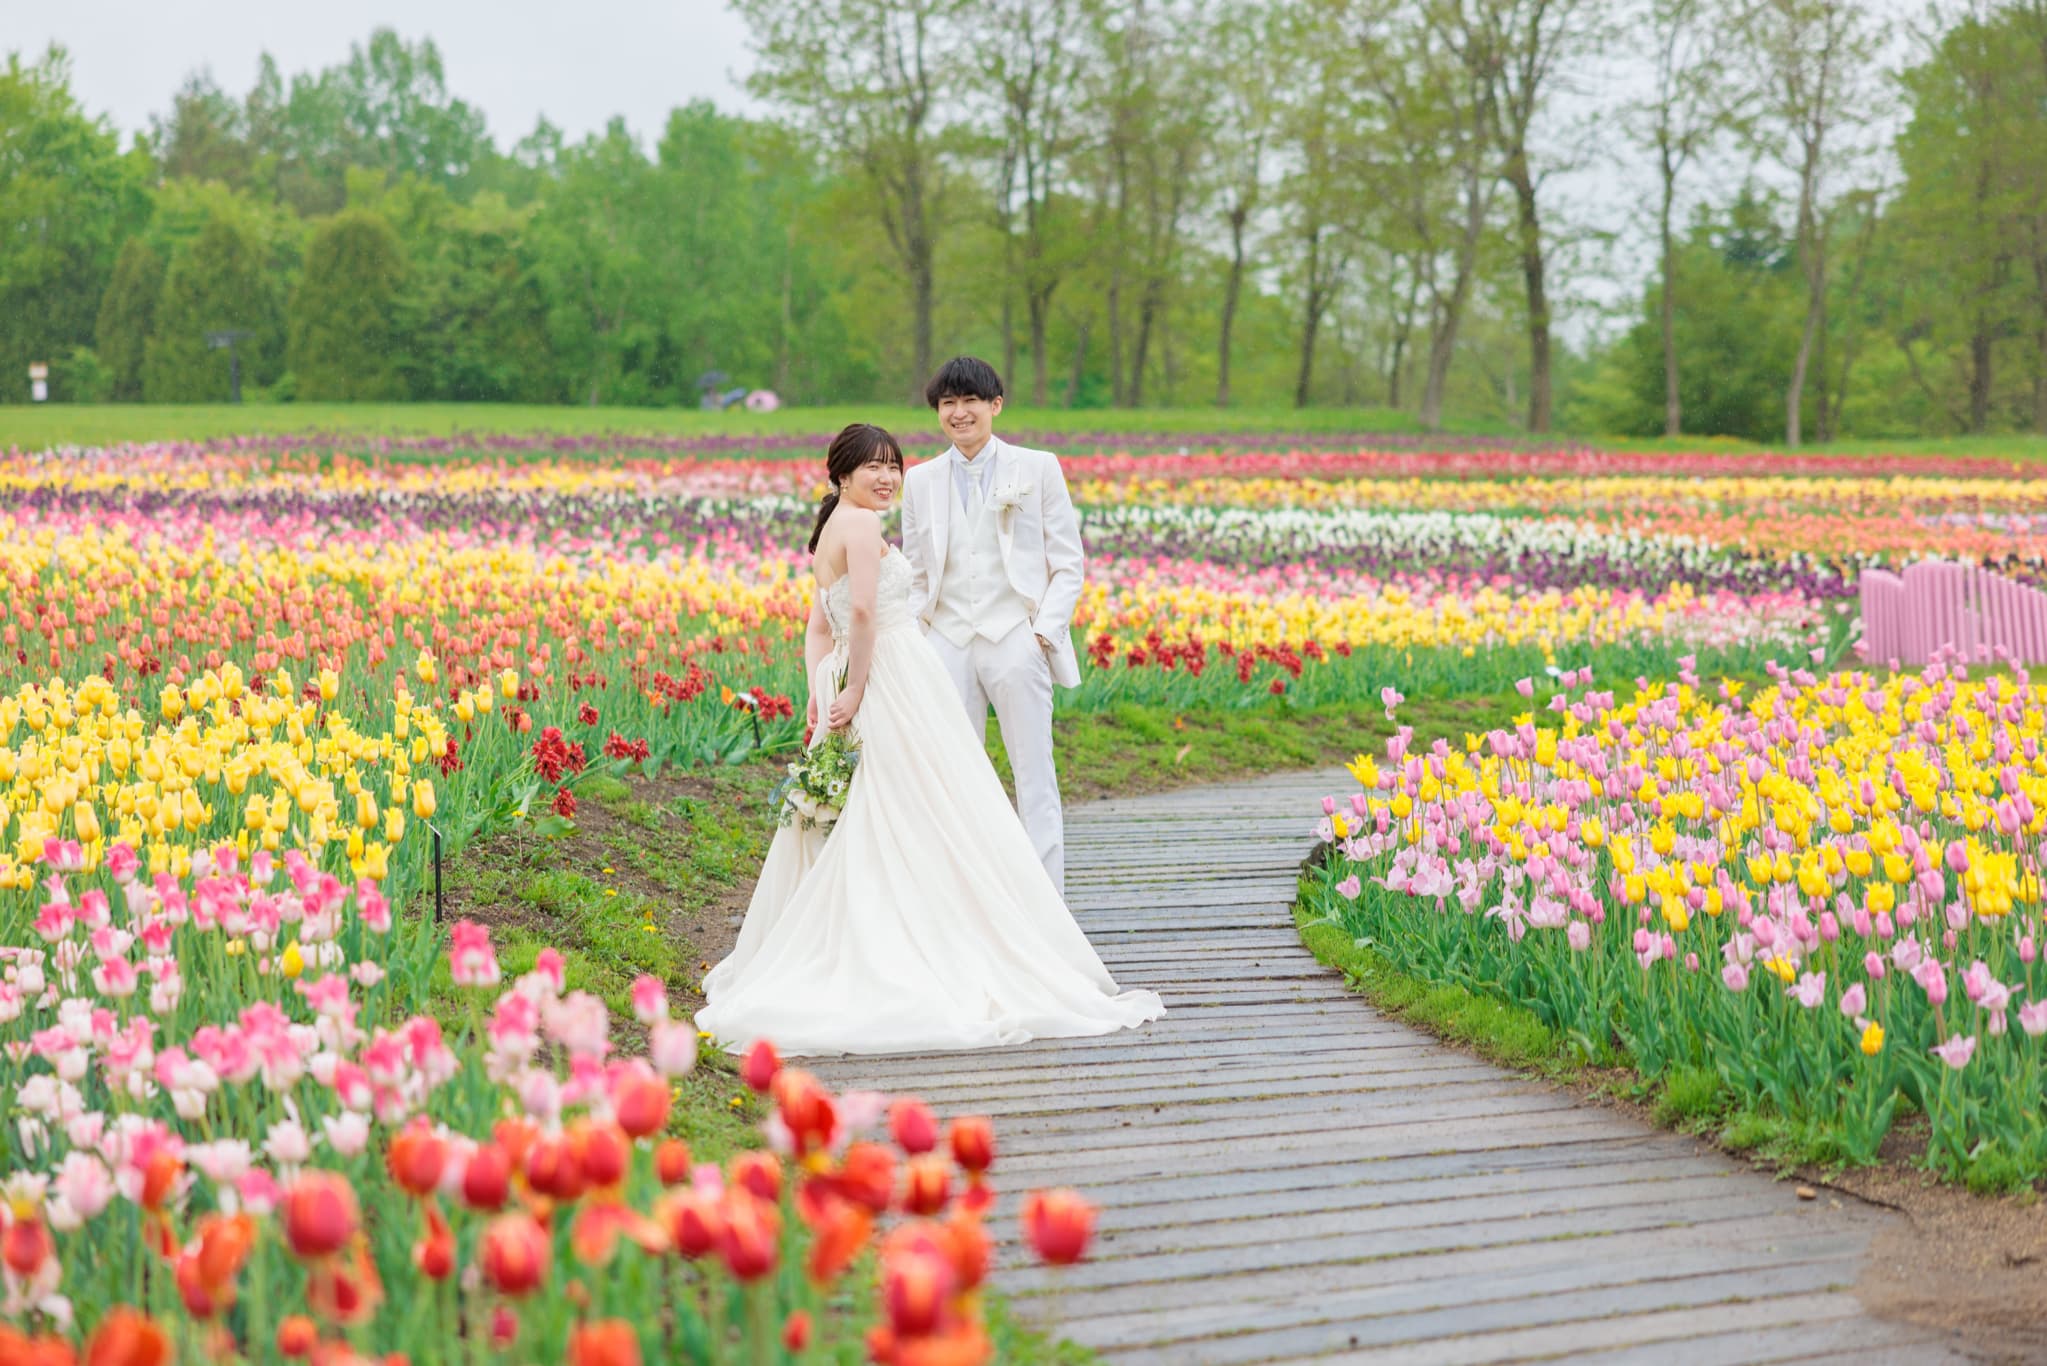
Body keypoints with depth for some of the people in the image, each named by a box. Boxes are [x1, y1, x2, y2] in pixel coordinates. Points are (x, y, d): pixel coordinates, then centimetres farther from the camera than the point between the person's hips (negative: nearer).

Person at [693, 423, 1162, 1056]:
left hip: (858, 681, 10)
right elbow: (864, 610, -20)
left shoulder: (828, 531, 20)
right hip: (895, 684, -10)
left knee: (860, 832, 12)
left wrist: (821, 690, 5)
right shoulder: (861, 523, -9)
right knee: (926, 825, -6)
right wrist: (854, 690, -16)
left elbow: (819, 624, 15)